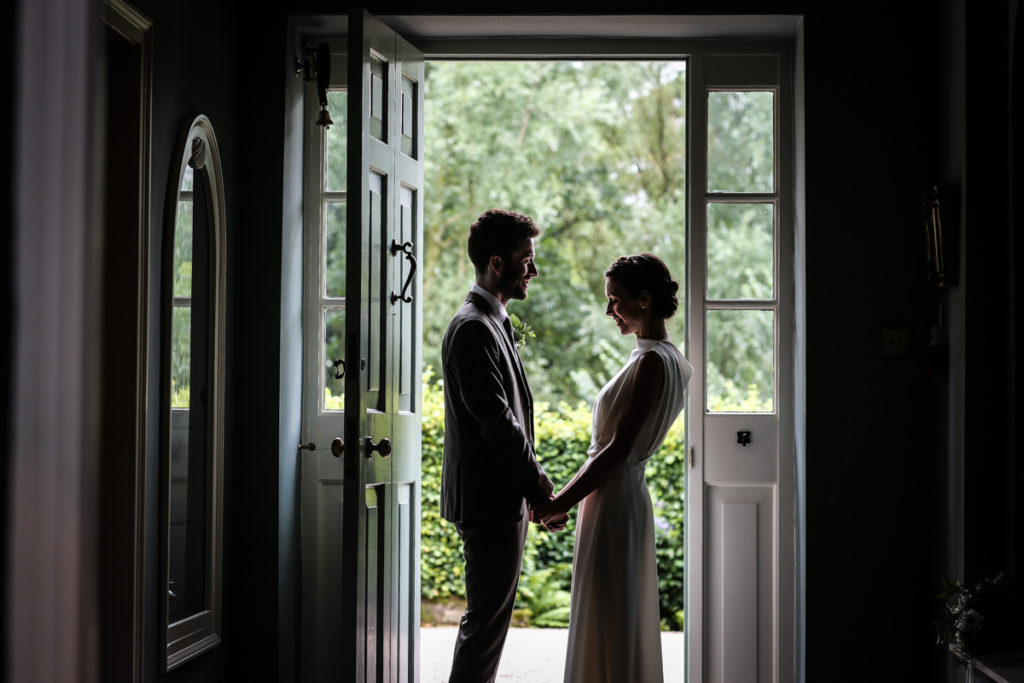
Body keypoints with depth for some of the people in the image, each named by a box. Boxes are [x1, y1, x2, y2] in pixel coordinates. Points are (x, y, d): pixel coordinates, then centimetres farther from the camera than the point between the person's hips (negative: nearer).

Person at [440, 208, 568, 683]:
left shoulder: (492, 323, 17)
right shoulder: (472, 328, -17)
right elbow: (497, 423, -21)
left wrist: (535, 487, 14)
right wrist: (540, 490, -15)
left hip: (503, 499, 11)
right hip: (490, 501, -11)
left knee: (489, 617, 17)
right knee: (487, 619, -5)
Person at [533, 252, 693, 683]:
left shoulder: (653, 362, -16)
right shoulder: (665, 358, 14)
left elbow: (619, 449, -19)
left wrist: (562, 501, -14)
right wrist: (569, 496, 13)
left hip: (613, 499, -10)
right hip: (621, 495, 10)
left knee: (608, 623, -3)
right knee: (623, 623, 15)